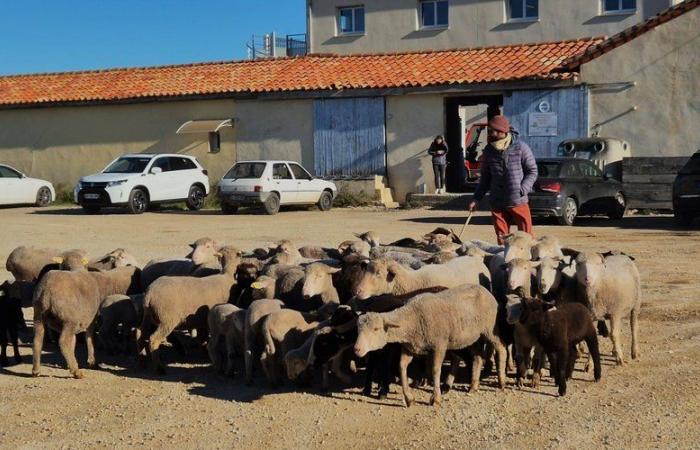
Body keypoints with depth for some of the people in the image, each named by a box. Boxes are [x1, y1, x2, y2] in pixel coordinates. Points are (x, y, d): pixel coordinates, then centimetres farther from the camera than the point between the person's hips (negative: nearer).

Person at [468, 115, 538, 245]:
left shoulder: (521, 147, -7)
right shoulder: (489, 150, 5)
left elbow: (532, 171, -2)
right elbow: (485, 176, 14)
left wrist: (522, 190, -16)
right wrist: (476, 198, 8)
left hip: (518, 202, -3)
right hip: (497, 204, 4)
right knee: (502, 238, 7)